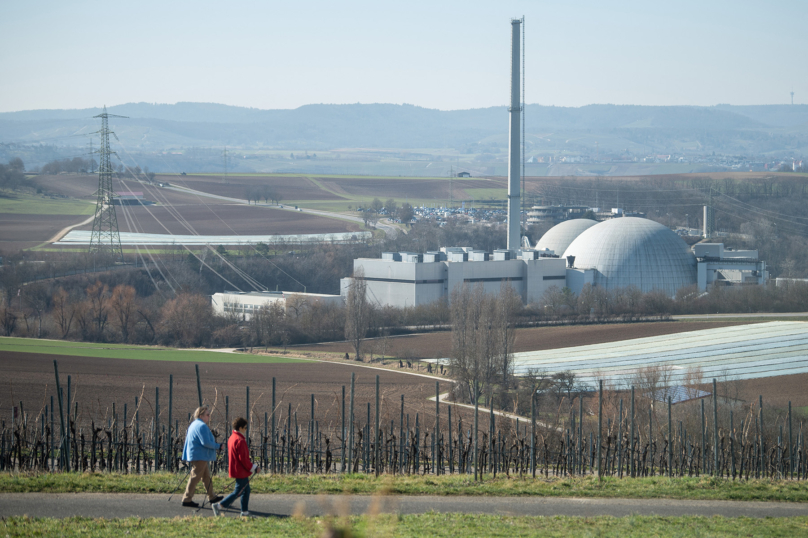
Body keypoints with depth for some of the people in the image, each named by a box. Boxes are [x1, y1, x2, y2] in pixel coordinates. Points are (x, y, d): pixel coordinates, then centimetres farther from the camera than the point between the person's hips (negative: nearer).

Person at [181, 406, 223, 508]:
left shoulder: (193, 425, 16)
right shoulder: (202, 426, -18)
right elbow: (206, 443, -24)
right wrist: (218, 446, -11)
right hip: (200, 456, -11)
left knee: (206, 476, 18)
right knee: (195, 477, -7)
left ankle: (212, 497, 26)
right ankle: (187, 499, -4)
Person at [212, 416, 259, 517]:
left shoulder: (232, 438, 11)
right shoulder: (240, 441, -21)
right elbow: (243, 459, -22)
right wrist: (254, 468, -13)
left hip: (234, 469, 10)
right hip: (241, 471, -10)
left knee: (246, 490, 15)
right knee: (238, 491, -4)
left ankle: (245, 511, 17)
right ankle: (218, 506, -4)